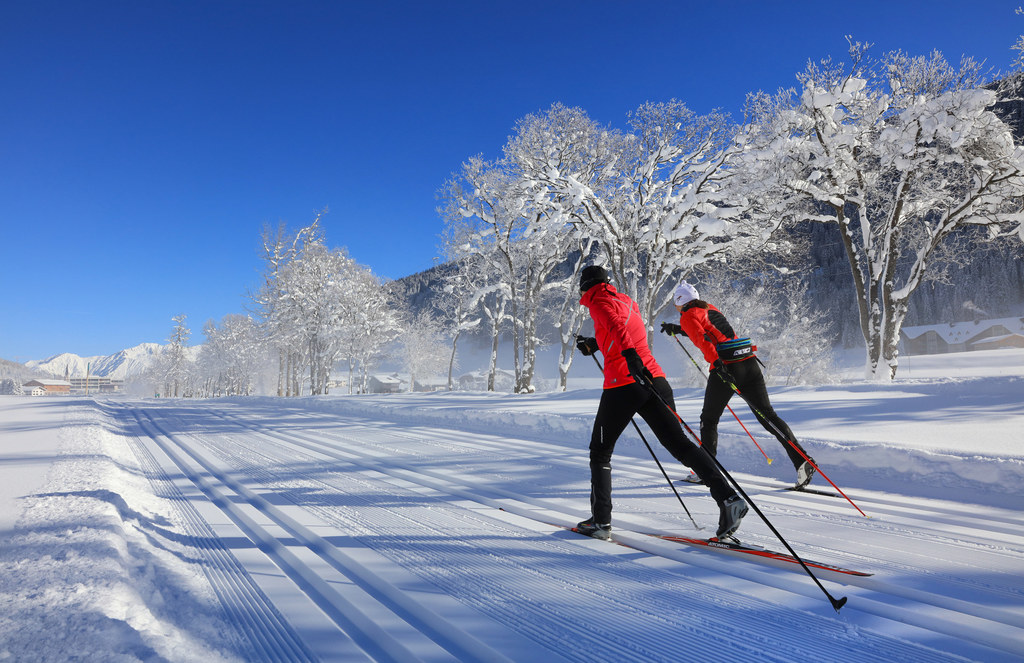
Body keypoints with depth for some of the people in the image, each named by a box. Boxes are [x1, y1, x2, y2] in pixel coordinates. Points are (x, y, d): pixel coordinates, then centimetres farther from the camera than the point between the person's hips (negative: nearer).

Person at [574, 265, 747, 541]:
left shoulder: (599, 302, 2)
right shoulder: (627, 301, 24)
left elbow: (615, 325, -20)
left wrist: (629, 354, -35)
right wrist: (595, 344, 44)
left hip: (622, 384, -6)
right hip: (654, 379, 7)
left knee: (600, 452, 9)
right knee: (679, 443, 4)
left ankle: (600, 521, 11)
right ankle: (728, 498, -9)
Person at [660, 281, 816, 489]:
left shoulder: (688, 316, 3)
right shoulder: (709, 308, 24)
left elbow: (702, 339, -16)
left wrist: (716, 362, -27)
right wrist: (678, 329, 45)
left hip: (725, 365, -6)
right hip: (750, 362, 7)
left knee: (709, 419, 10)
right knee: (767, 415, 5)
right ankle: (802, 460, -5)